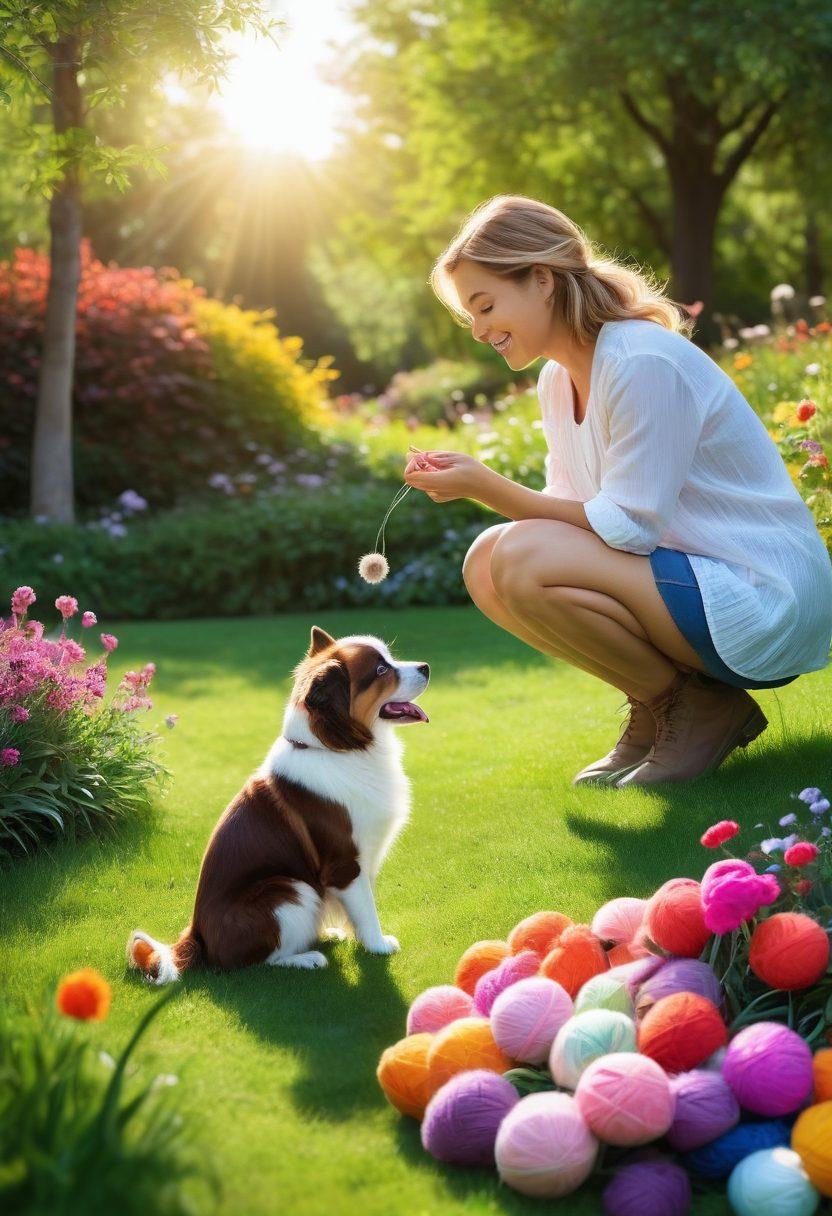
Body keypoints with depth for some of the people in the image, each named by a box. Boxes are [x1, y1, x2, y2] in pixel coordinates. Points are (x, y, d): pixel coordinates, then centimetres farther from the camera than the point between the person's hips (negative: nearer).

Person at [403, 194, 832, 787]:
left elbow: (628, 527, -22)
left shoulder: (644, 362, -20)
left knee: (523, 560, -25)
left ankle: (702, 710, -6)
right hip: (690, 578, 9)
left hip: (765, 601, -9)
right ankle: (654, 713, 7)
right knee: (486, 562, -2)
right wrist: (474, 484, -8)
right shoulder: (559, 380, 9)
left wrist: (486, 485, -20)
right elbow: (574, 512, 8)